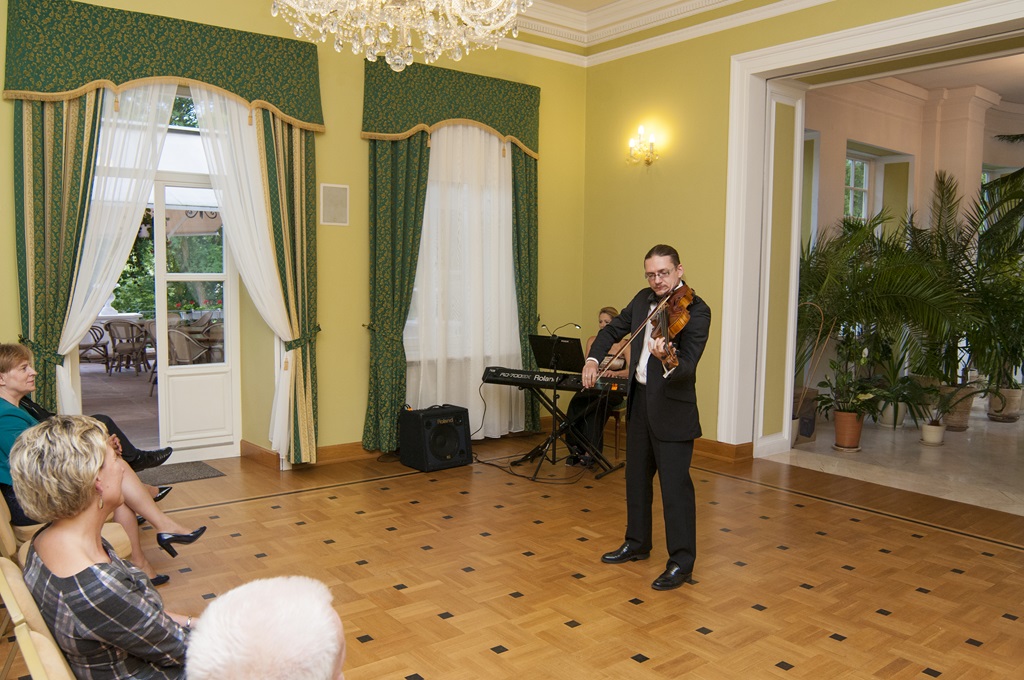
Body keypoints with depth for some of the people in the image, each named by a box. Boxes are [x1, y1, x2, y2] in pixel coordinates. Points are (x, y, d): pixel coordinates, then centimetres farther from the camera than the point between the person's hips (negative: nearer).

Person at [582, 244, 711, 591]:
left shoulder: (696, 311, -15)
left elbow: (688, 364, -26)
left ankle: (682, 561, 9)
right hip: (639, 400, 8)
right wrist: (593, 358, 3)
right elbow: (614, 329, 18)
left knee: (675, 483, -4)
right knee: (637, 476, 17)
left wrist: (667, 359, -48)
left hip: (671, 407, -7)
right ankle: (637, 543, 34)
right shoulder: (644, 299, 6)